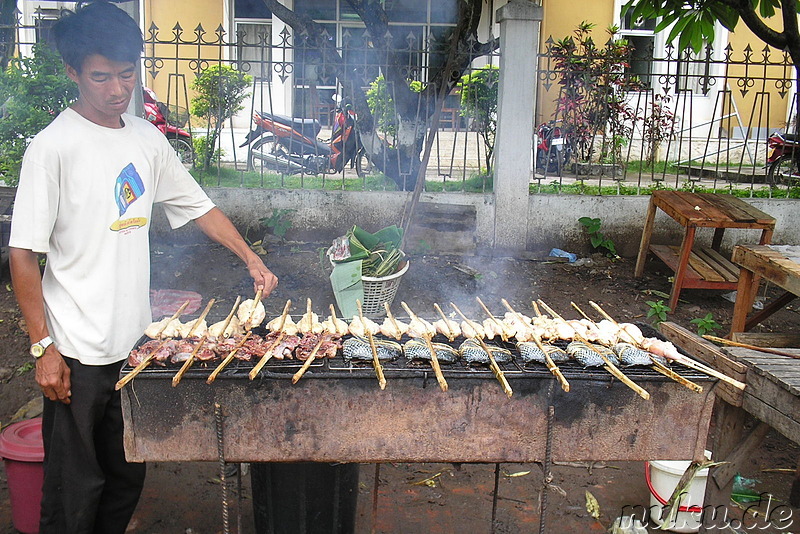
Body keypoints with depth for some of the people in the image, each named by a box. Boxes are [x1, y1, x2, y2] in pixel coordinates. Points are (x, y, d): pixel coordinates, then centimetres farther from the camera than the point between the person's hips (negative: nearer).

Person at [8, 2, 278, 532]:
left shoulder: (148, 138, 6)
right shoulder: (55, 146, -13)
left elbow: (198, 205, 15)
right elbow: (23, 253, -12)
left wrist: (251, 258, 4)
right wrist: (44, 346, -13)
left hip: (135, 340, 6)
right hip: (77, 349, -6)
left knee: (128, 475, 18)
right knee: (76, 487, 6)